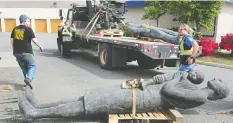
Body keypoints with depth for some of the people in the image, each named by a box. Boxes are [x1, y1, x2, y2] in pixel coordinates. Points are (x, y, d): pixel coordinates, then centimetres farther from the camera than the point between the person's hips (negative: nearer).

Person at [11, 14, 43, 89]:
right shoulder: (28, 29, -7)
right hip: (26, 52, -6)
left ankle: (27, 79, 20)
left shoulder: (15, 29, 10)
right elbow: (34, 40, -10)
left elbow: (12, 40, 13)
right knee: (32, 65, 2)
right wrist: (40, 46, 5)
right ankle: (28, 78, -19)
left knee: (23, 67, 18)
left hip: (17, 52, 6)